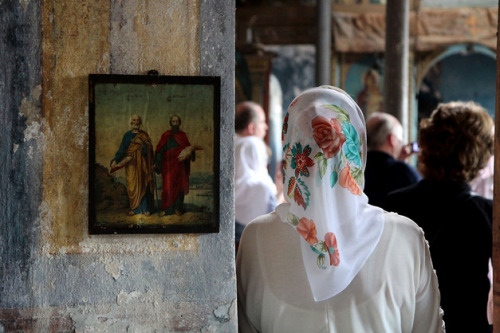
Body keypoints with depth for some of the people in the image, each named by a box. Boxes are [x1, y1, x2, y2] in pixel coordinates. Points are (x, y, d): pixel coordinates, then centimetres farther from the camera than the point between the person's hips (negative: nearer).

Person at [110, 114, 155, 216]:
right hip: (131, 164, 1)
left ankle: (146, 208, -2)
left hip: (141, 163, -1)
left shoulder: (144, 135, 7)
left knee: (143, 184, -6)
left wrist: (141, 143, -18)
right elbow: (122, 149, 3)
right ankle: (134, 208, 5)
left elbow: (148, 149, -1)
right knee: (132, 184, -2)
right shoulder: (127, 135, 10)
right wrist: (115, 160, -10)